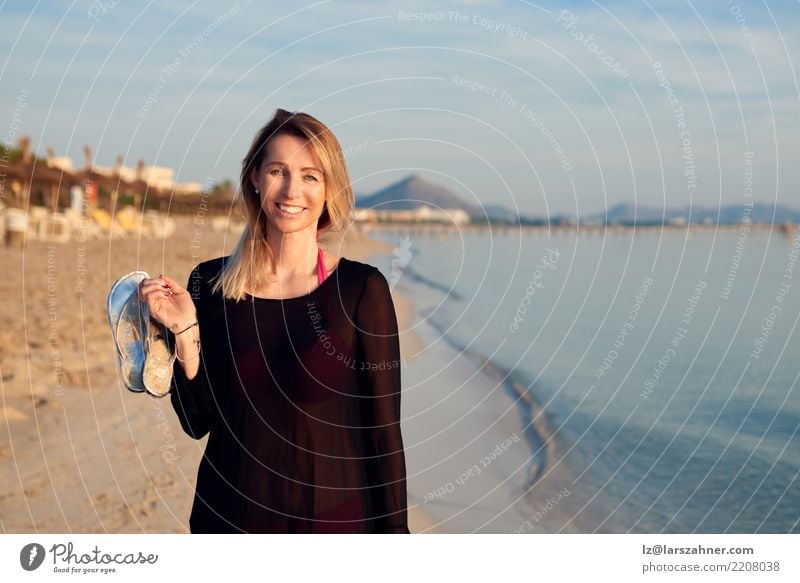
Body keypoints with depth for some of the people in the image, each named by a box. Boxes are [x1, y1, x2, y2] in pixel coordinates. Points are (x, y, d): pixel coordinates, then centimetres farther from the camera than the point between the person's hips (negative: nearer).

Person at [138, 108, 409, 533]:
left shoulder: (362, 288, -9)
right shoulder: (209, 283, -2)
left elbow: (383, 430, -6)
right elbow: (199, 421, 2)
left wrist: (393, 530, -8)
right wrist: (185, 334, -11)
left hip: (332, 514, -2)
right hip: (228, 514, 2)